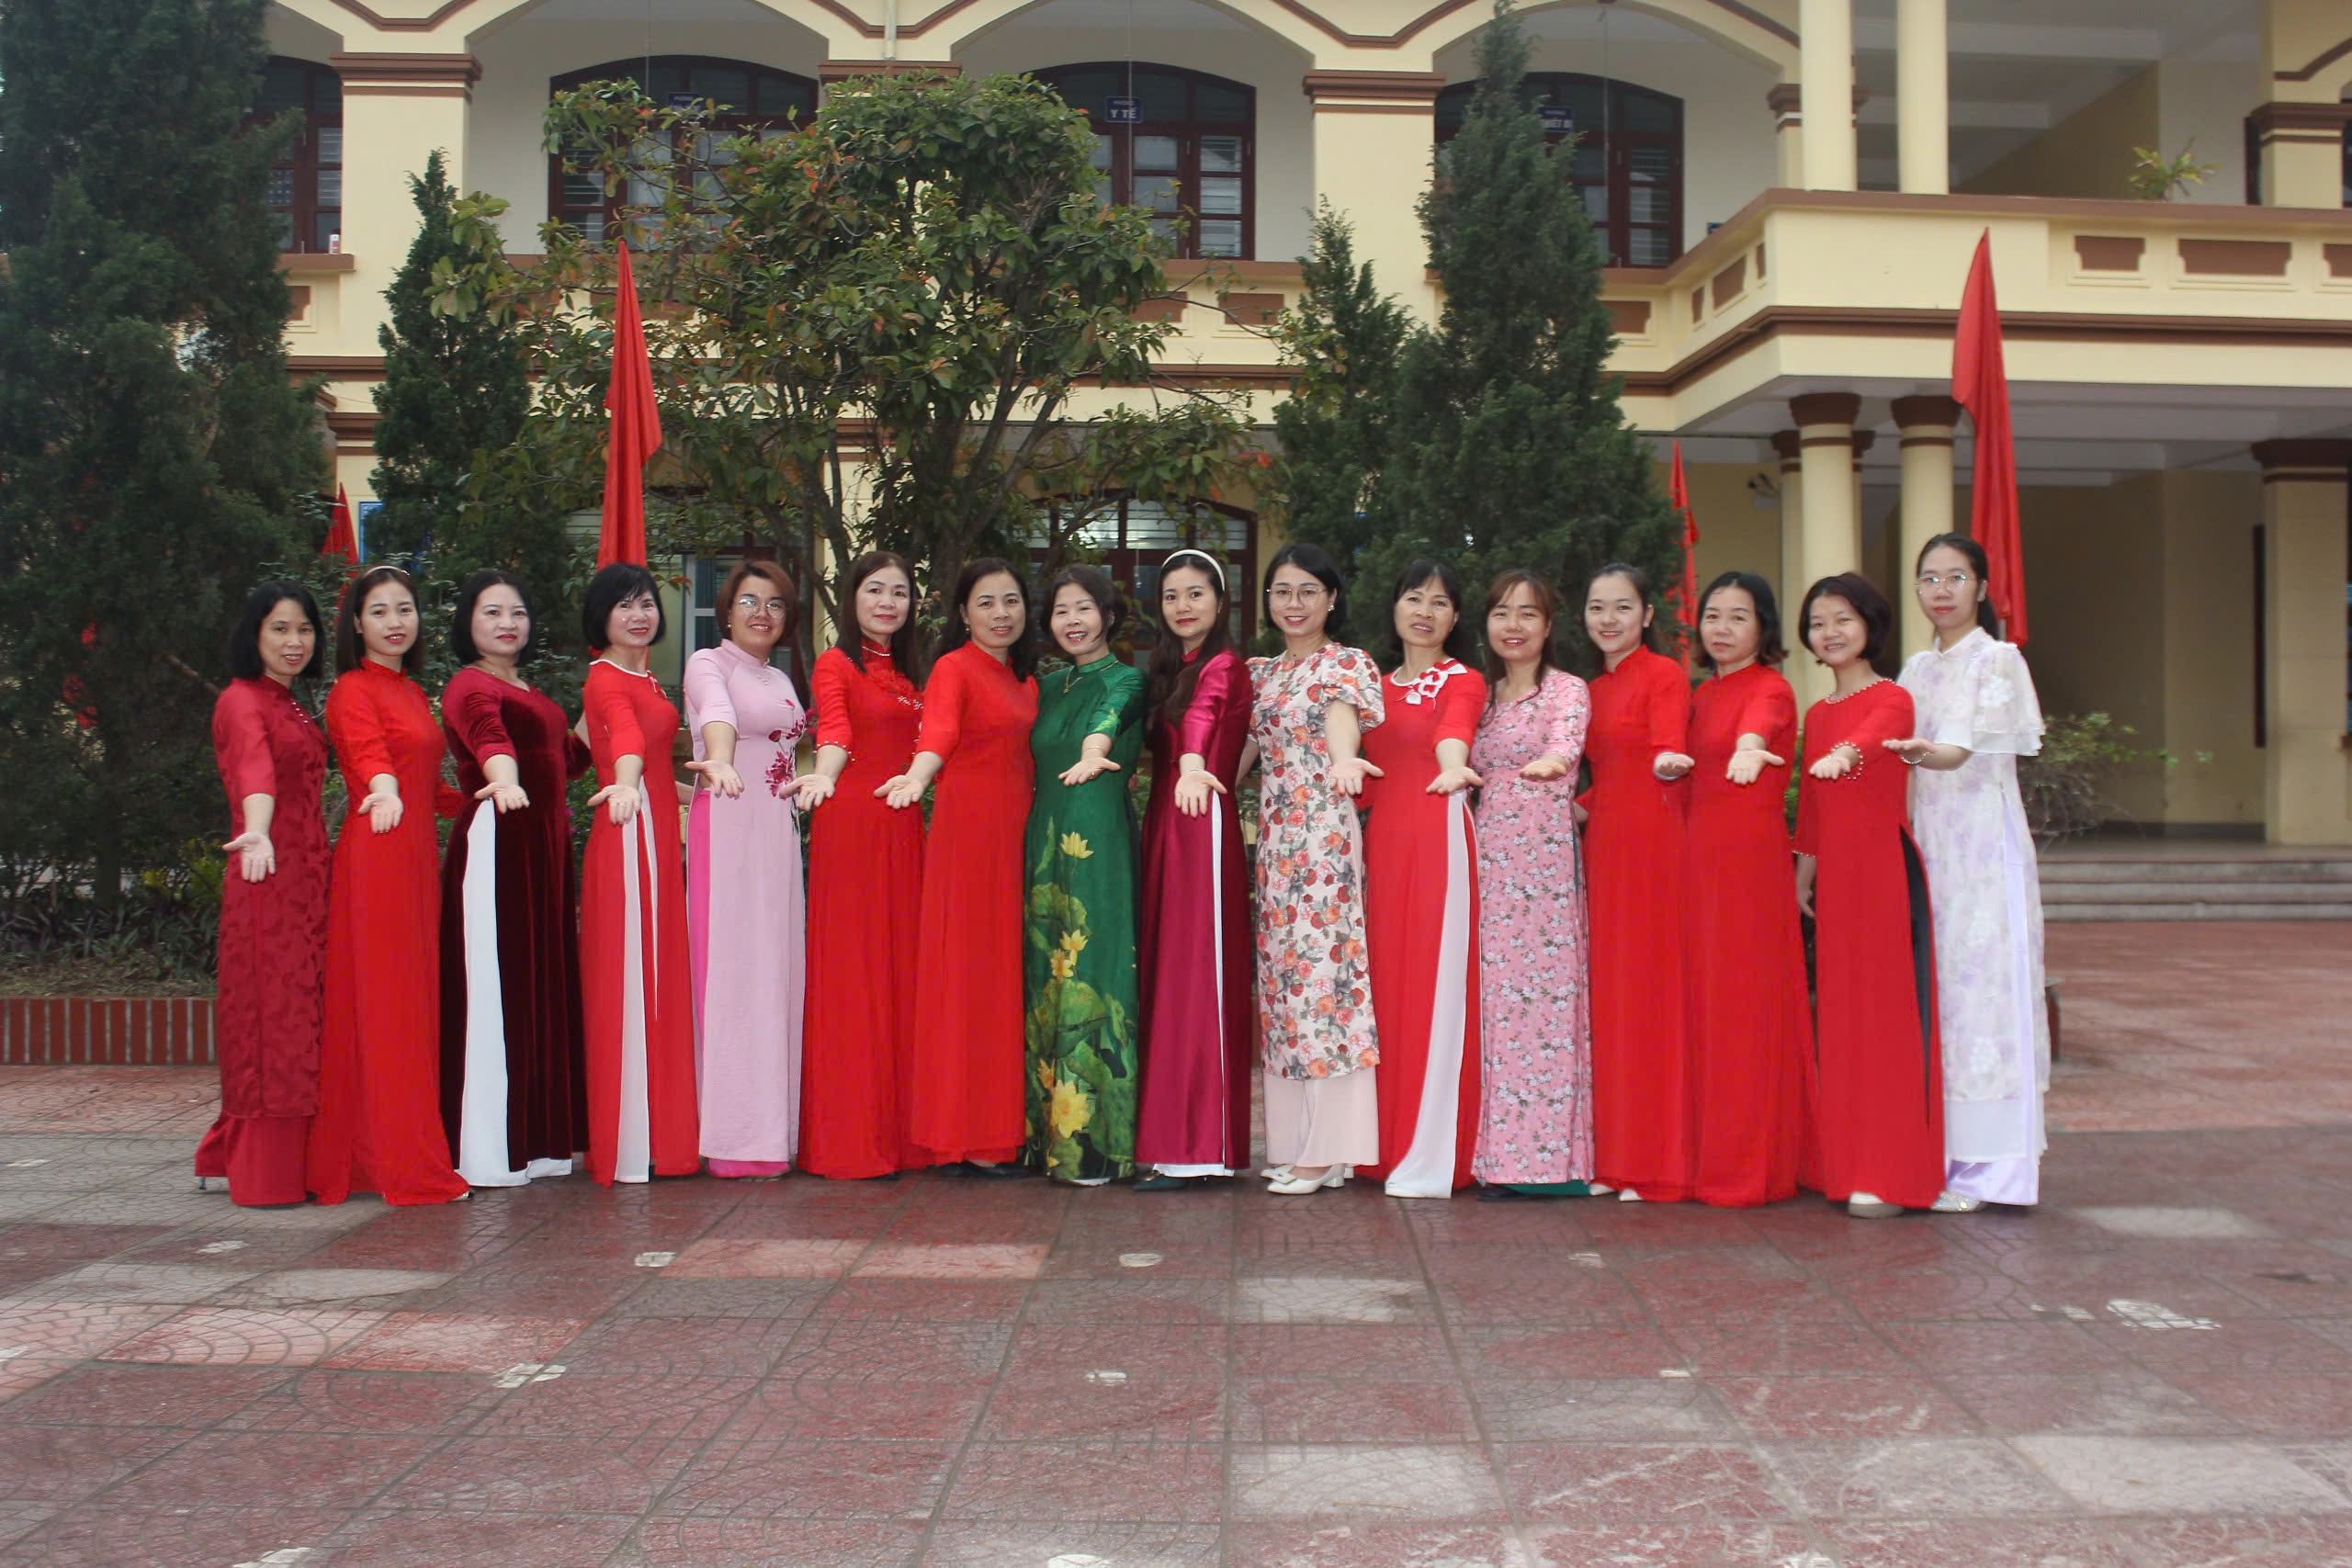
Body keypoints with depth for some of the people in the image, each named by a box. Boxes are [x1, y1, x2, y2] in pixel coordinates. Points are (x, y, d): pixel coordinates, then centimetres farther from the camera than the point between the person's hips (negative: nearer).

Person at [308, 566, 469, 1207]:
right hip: (376, 853, -8)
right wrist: (385, 790, -45)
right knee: (384, 1006, -5)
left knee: (415, 1004, 8)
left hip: (418, 853, 8)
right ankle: (408, 1169, -3)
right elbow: (368, 750, -27)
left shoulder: (414, 692, 18)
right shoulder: (354, 690, -6)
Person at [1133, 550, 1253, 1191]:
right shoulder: (1166, 667, 19)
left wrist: (1193, 767, -47)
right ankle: (1170, 1134, 13)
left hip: (1201, 822, -8)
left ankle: (1192, 1146, -5)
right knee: (1165, 972, 7)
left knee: (1196, 973, -8)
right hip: (1163, 823, 8)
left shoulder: (1224, 666, -7)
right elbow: (1157, 746, 15)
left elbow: (1202, 714, -29)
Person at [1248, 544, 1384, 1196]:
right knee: (1281, 969, 5)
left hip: (1324, 828, -6)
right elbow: (1242, 750, 18)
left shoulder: (1349, 664, -1)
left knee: (1319, 961, -9)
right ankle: (1291, 1142, 11)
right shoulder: (1259, 673, 17)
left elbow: (1343, 716, -23)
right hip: (1273, 832, 6)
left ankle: (1325, 1149, -6)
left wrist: (1342, 757, -44)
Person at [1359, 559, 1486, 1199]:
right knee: (1384, 984, 4)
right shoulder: (1377, 687, 19)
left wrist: (1453, 764, -42)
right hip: (1382, 841, 5)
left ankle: (1429, 1158, -6)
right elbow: (1370, 777, 16)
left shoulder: (1463, 681, 2)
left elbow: (1454, 729, -22)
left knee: (1434, 986, -8)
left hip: (1438, 837, -5)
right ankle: (1387, 1145, 11)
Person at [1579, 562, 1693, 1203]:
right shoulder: (1591, 689, 19)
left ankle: (1657, 1160, -1)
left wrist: (1666, 762, -37)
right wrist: (1577, 808, 7)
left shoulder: (1663, 674, -2)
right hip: (1602, 843, 7)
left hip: (1652, 842, -7)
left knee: (1649, 988, -7)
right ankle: (1613, 1154, 9)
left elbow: (1667, 747, -17)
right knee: (1608, 990, 5)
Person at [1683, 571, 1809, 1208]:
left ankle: (1751, 1164, 4)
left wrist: (1750, 749, -53)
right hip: (1699, 852, 7)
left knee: (1748, 1001, -4)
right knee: (1704, 1001, 8)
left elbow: (1759, 721, -30)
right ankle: (1709, 1157, 16)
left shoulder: (1771, 688, -6)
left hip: (1751, 852, -7)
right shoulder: (1701, 693, 16)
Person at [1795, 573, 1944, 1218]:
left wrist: (1845, 754, -49)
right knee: (1837, 1014, 9)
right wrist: (1803, 872, 15)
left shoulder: (1892, 699, -5)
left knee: (1885, 1011, -6)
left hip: (1884, 868, -7)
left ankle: (1890, 1174, -2)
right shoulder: (1817, 714, 15)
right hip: (1833, 875, 7)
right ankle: (1841, 1162, 16)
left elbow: (1876, 732, -29)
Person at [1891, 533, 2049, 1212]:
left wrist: (1929, 753, -37)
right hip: (1924, 841, 6)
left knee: (1980, 983, -8)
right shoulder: (1917, 669, 17)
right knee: (1931, 986, 4)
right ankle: (1938, 1151, 9)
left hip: (1982, 842, -6)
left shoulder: (1998, 659, -2)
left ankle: (1983, 1164, -5)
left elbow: (1974, 747, -17)